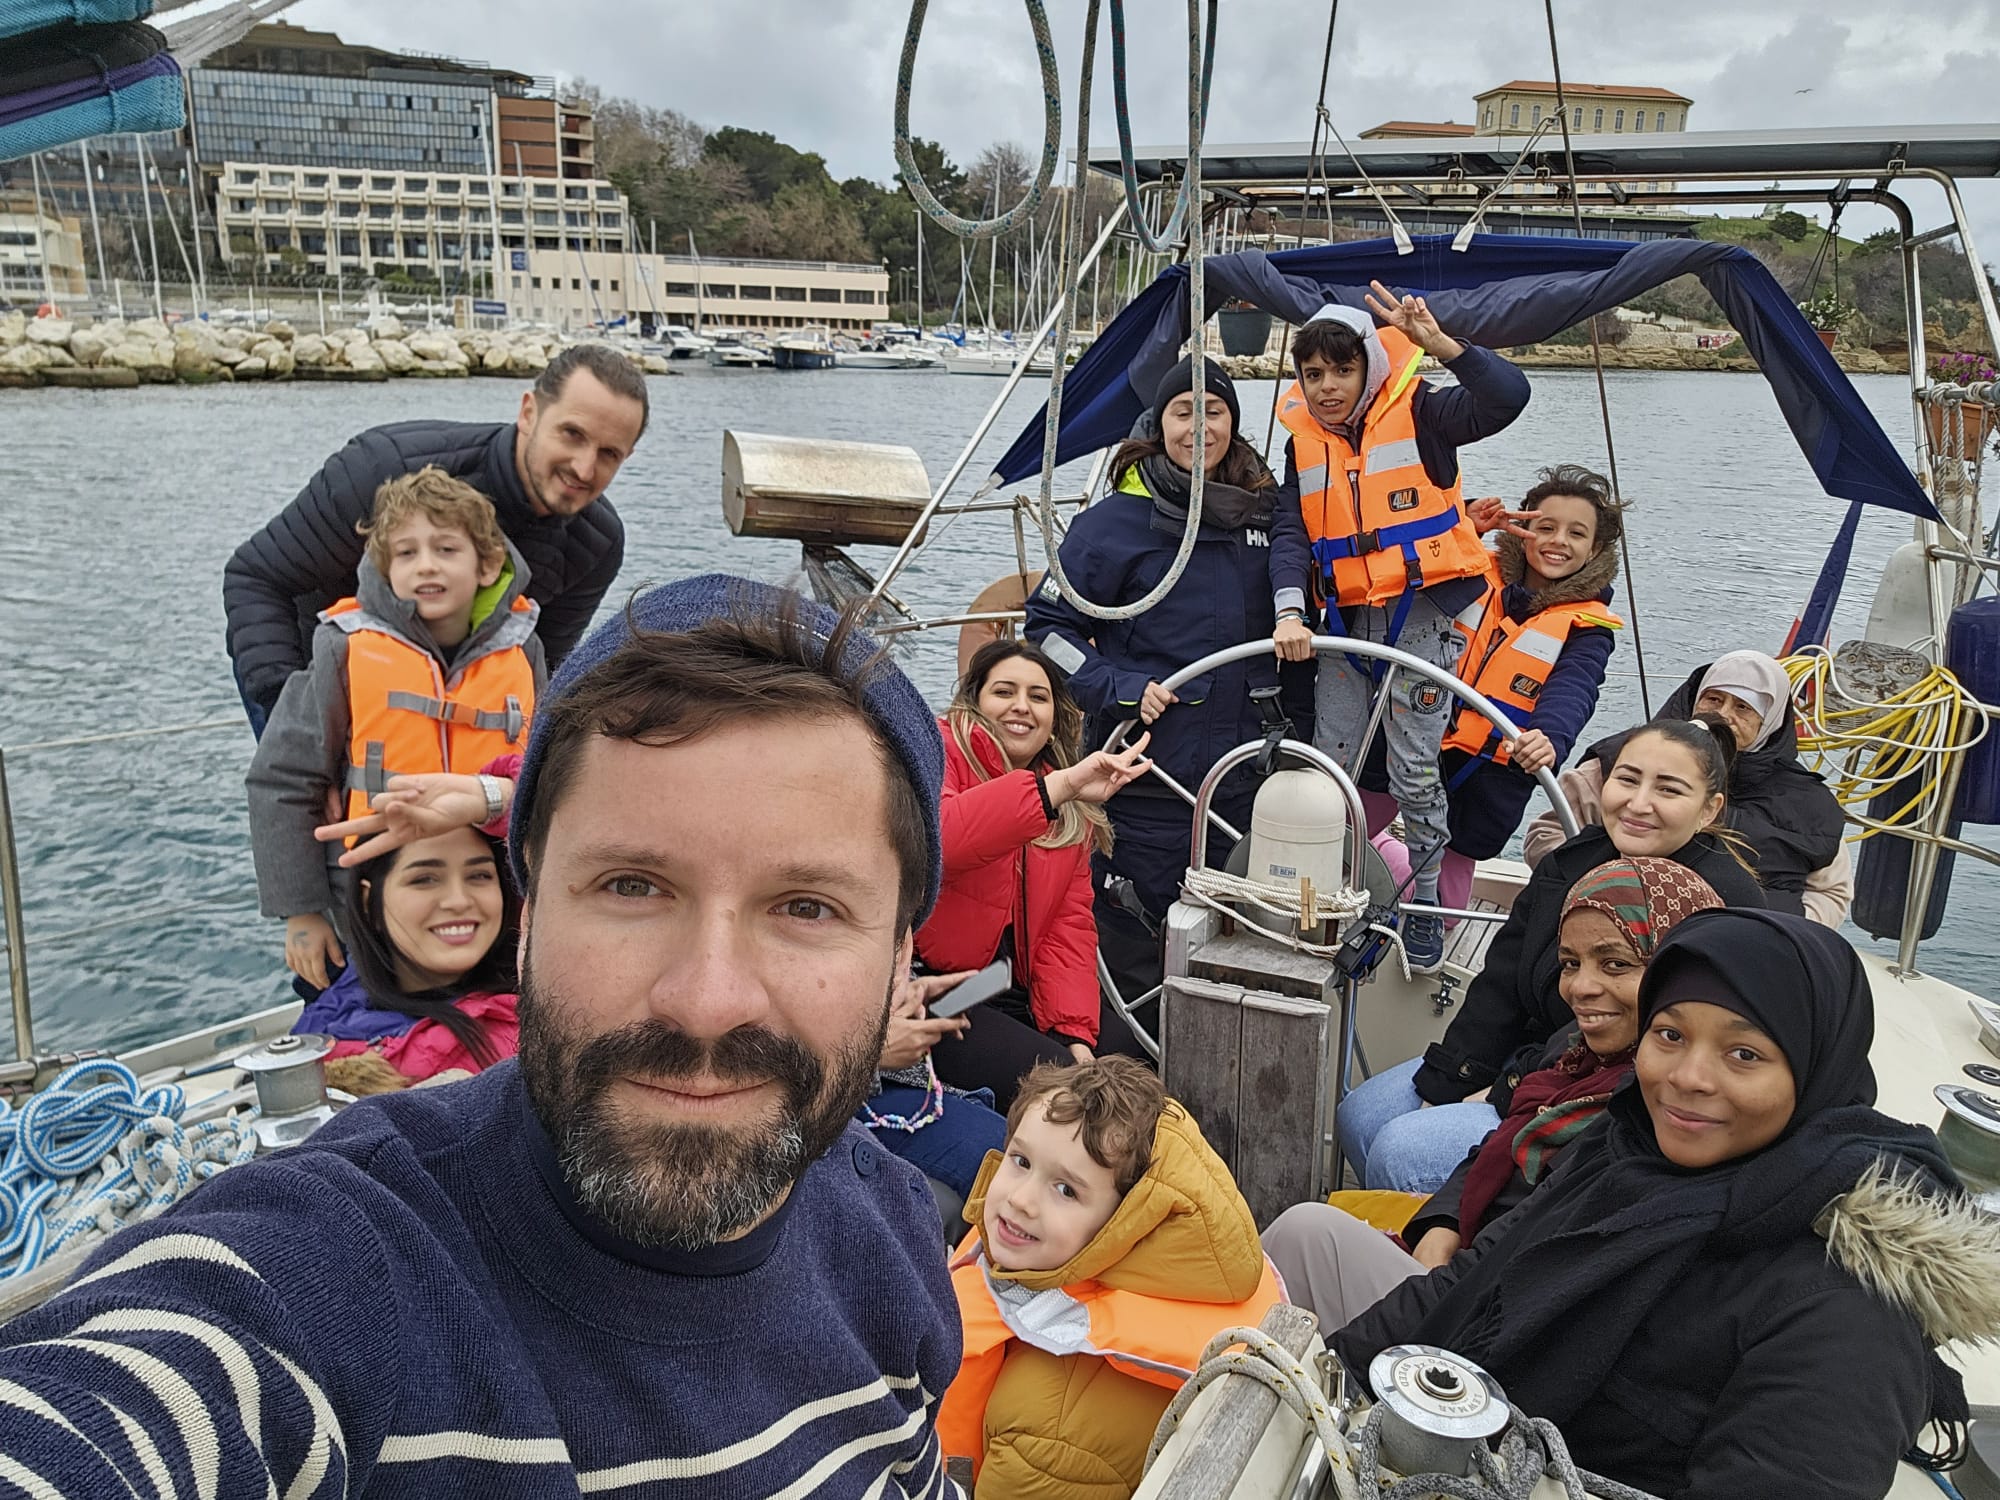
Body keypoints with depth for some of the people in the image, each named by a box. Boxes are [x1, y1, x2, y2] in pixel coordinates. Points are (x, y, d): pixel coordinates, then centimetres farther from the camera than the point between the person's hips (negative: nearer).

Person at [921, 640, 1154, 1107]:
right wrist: (1056, 786, -36)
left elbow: (1070, 921, 6)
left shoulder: (1073, 809, 14)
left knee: (1120, 1049, -11)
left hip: (1013, 992, 7)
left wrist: (1074, 1033, -9)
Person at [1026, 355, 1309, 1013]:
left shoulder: (1265, 514, 9)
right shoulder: (1118, 519, -7)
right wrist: (1120, 690, -17)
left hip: (1246, 777, 5)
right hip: (1147, 778, -5)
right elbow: (1048, 623, -5)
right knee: (1134, 958, 1)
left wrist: (1298, 732, 13)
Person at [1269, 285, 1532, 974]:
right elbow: (1290, 534, 0)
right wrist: (1290, 612, -15)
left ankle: (1424, 901, 16)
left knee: (1414, 770, -3)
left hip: (1423, 612, -5)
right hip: (1347, 618, 5)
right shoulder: (1304, 442, 8)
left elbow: (1507, 396, -21)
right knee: (1329, 763, 8)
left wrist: (1439, 342, -33)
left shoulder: (1417, 414, -6)